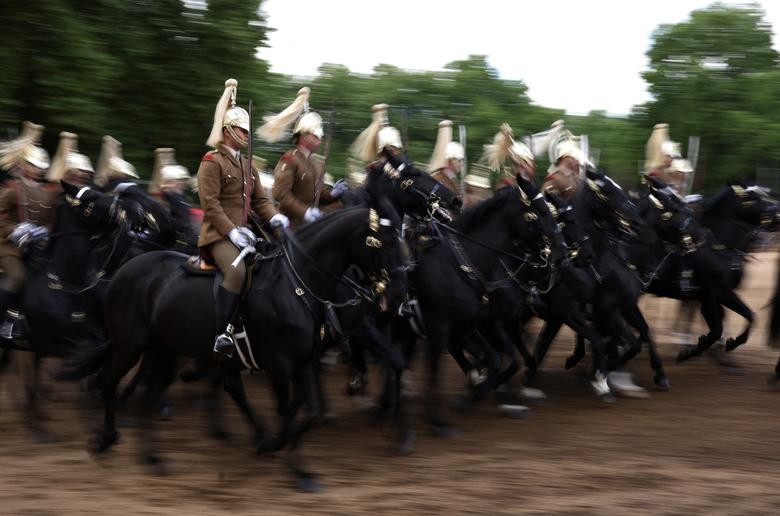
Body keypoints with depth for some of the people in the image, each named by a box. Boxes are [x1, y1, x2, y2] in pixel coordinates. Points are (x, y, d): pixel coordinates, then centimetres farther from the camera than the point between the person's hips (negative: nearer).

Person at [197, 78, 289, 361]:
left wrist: (273, 216, -2)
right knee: (237, 271, -32)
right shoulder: (212, 161, -5)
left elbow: (259, 199, 20)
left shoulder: (247, 165, 22)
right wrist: (231, 231, -22)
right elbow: (210, 202, -14)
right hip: (218, 233, -9)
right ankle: (222, 334, -32)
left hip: (241, 232, 9)